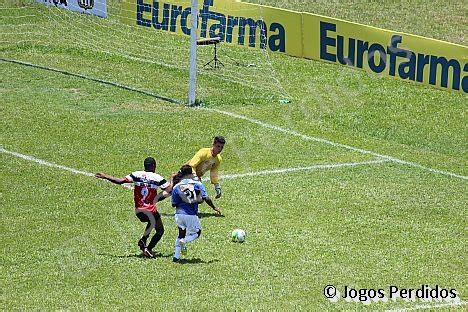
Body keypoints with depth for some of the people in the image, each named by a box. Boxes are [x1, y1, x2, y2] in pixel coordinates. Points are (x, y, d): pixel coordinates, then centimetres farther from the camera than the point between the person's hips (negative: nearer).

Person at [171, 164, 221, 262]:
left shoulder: (176, 187, 2)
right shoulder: (197, 184, -3)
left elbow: (174, 204, 2)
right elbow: (206, 199, -8)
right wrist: (214, 208, 6)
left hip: (179, 214, 3)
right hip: (191, 215, -3)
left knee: (181, 234, 23)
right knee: (196, 232, 20)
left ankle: (176, 256, 13)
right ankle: (184, 241, -11)